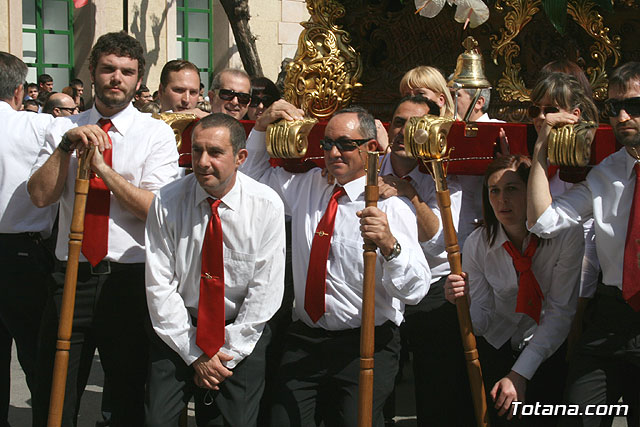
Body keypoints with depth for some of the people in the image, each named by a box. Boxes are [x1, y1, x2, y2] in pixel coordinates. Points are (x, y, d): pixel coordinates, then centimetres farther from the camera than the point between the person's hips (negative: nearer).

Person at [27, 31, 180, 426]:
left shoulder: (156, 134, 1)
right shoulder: (64, 129, 9)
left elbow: (155, 209, -10)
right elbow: (40, 196, -3)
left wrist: (102, 167, -17)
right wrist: (67, 146, -14)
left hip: (129, 279, -2)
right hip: (72, 276, 2)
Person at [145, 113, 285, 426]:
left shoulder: (267, 206, -11)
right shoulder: (167, 203, -11)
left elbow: (265, 290, -9)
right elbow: (159, 285, -9)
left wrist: (227, 353, -11)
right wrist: (195, 354, -11)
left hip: (243, 335, -1)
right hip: (178, 332, 1)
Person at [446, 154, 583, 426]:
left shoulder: (566, 235, -20)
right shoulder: (477, 244, -12)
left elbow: (560, 312, -19)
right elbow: (481, 322, -8)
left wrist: (520, 373, -24)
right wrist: (464, 302, -32)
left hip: (548, 349, -2)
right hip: (497, 349, 2)